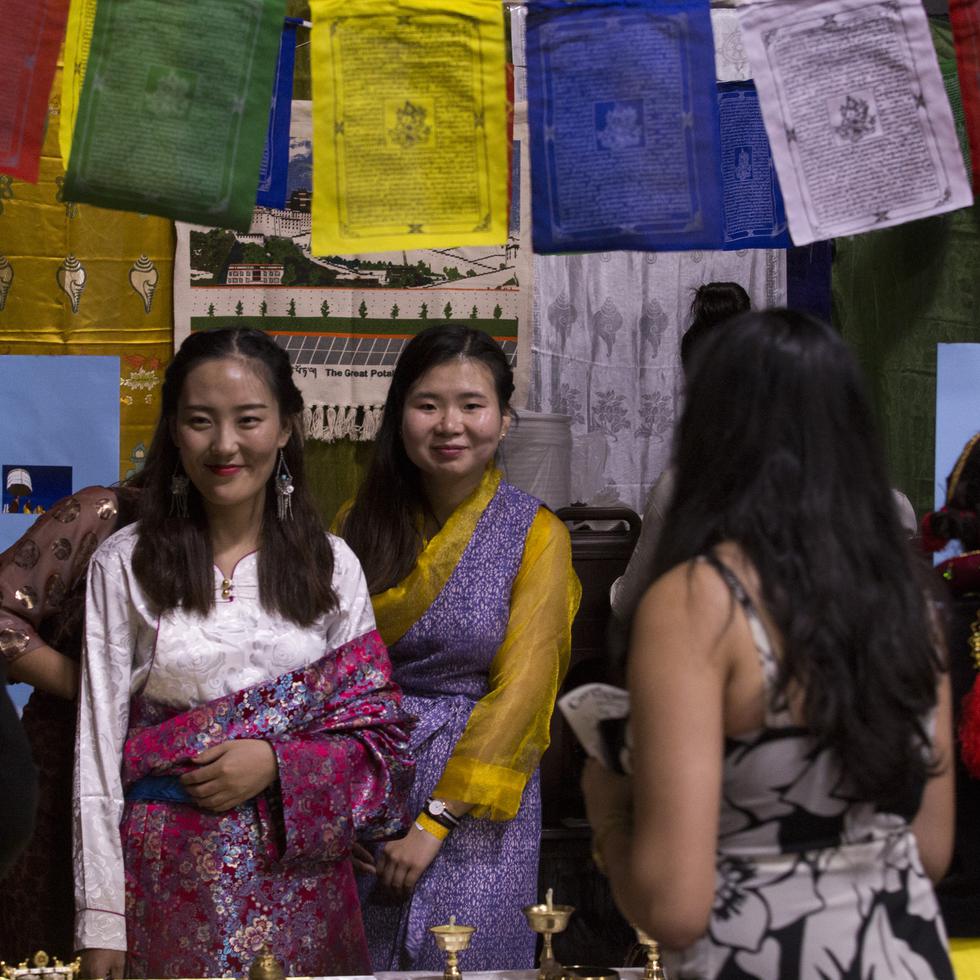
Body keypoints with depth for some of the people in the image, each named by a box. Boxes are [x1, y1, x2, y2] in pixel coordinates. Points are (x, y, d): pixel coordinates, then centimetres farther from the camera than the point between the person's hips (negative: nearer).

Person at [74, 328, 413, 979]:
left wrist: (275, 761, -14)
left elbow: (378, 733, 4)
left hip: (298, 869, 2)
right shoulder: (124, 566, -3)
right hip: (171, 874, -2)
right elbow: (98, 749, -3)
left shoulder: (330, 564, 3)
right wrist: (101, 922, -5)